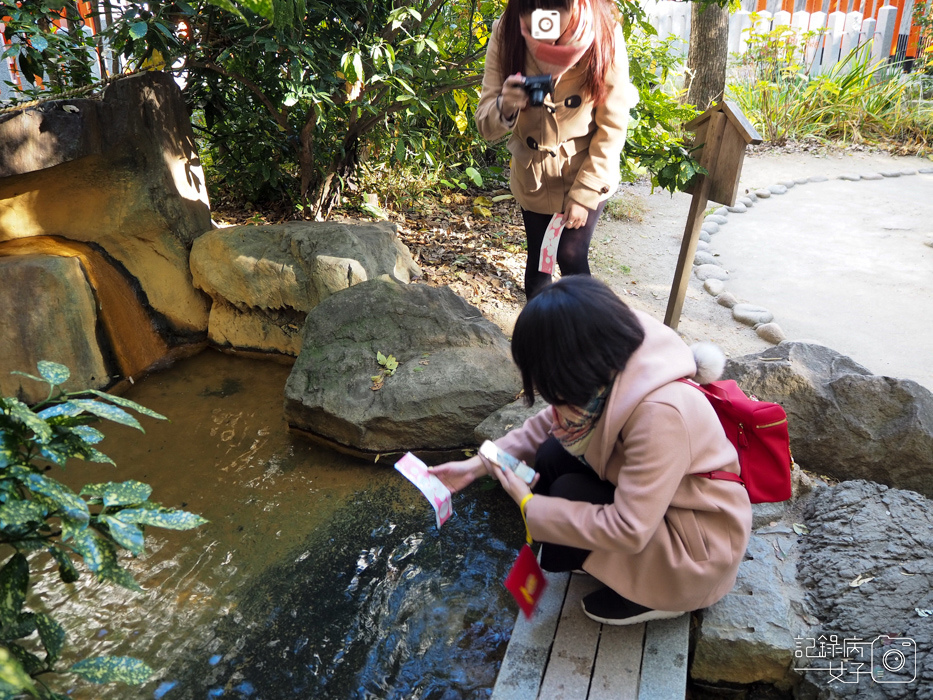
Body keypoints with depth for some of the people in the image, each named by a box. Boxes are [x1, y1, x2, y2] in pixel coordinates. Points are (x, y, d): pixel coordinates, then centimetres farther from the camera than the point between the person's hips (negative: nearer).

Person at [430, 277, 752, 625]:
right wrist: (479, 464, -4)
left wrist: (528, 506, -22)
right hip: (644, 496, 7)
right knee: (553, 456, -9)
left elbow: (628, 530, -32)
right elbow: (551, 422, 2)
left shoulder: (660, 412, -36)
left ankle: (657, 592, 3)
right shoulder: (610, 365, -14)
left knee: (567, 493, -20)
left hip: (702, 538, -7)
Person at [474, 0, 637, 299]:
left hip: (587, 175, -2)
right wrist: (505, 107, -40)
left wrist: (585, 193, -16)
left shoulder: (604, 33, -23)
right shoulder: (505, 34, -19)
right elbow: (485, 125, -17)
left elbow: (612, 128, -15)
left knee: (571, 257, -8)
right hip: (532, 176, 2)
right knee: (537, 258, 13)